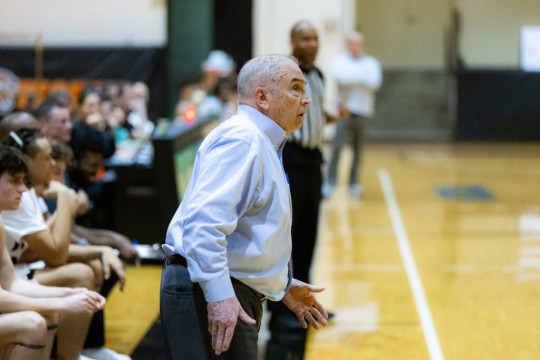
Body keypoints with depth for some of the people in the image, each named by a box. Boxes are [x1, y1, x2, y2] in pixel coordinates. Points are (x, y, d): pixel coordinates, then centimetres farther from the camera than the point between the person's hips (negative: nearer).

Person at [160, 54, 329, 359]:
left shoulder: (262, 146, 19)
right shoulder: (241, 138, -14)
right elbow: (204, 221, -27)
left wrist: (283, 285, 27)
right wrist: (219, 295, -32)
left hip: (233, 297, 11)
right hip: (208, 293, -11)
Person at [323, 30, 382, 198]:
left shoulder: (371, 63, 9)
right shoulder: (339, 61, 4)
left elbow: (375, 83, -8)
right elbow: (340, 77, -17)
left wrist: (352, 77, -8)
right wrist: (362, 77, -8)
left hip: (363, 113, 2)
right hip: (345, 110, -2)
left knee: (358, 151, 8)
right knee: (336, 147, -12)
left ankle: (353, 183, 20)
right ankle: (330, 183, -4)